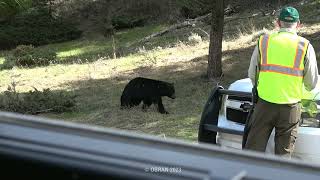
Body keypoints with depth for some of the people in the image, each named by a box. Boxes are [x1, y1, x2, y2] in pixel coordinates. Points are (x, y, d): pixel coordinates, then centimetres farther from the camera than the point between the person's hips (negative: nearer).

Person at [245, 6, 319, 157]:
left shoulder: (264, 41, 3)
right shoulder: (305, 46, -1)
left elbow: (252, 74, 7)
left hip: (265, 104, 1)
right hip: (290, 107, -1)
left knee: (253, 148, 7)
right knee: (284, 153, 7)